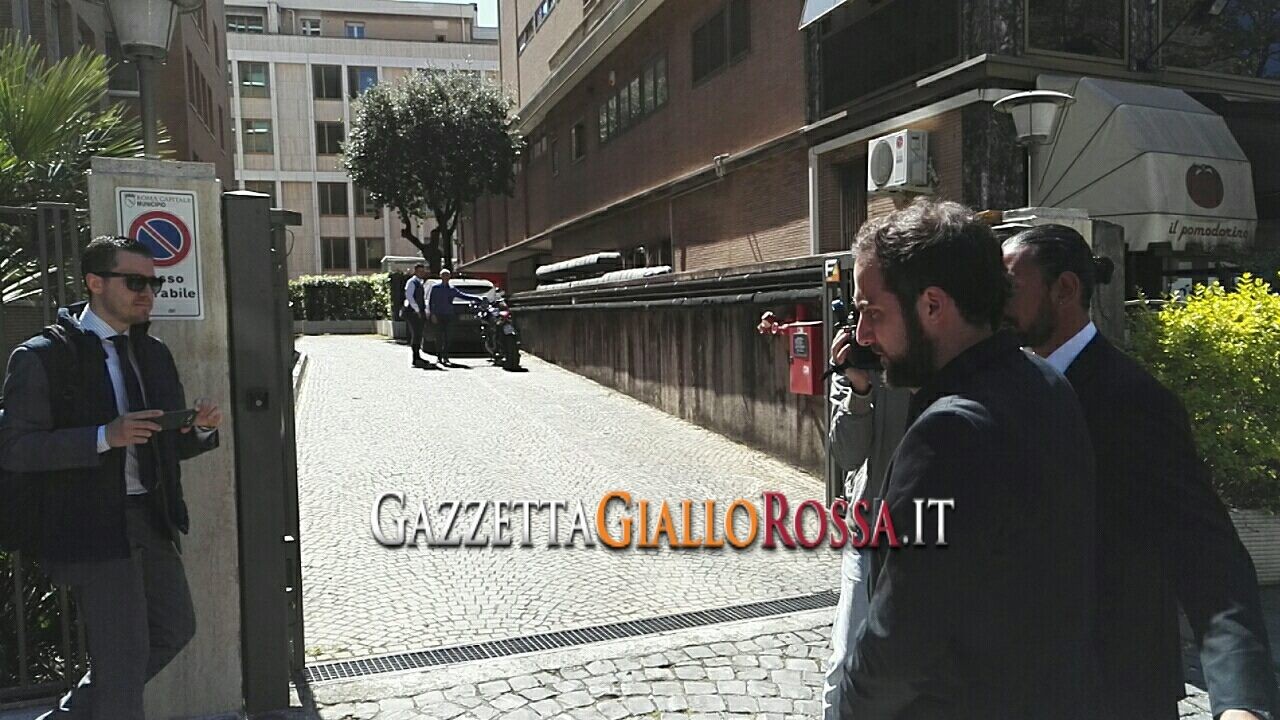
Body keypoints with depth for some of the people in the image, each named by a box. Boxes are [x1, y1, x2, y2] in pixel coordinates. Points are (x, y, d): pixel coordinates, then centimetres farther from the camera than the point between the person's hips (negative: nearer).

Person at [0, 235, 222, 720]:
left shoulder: (154, 353, 13)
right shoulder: (41, 357, -8)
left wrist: (201, 429, -5)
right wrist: (105, 437, -25)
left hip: (152, 523, 7)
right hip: (92, 530, -7)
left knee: (174, 629, 17)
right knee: (123, 658, 0)